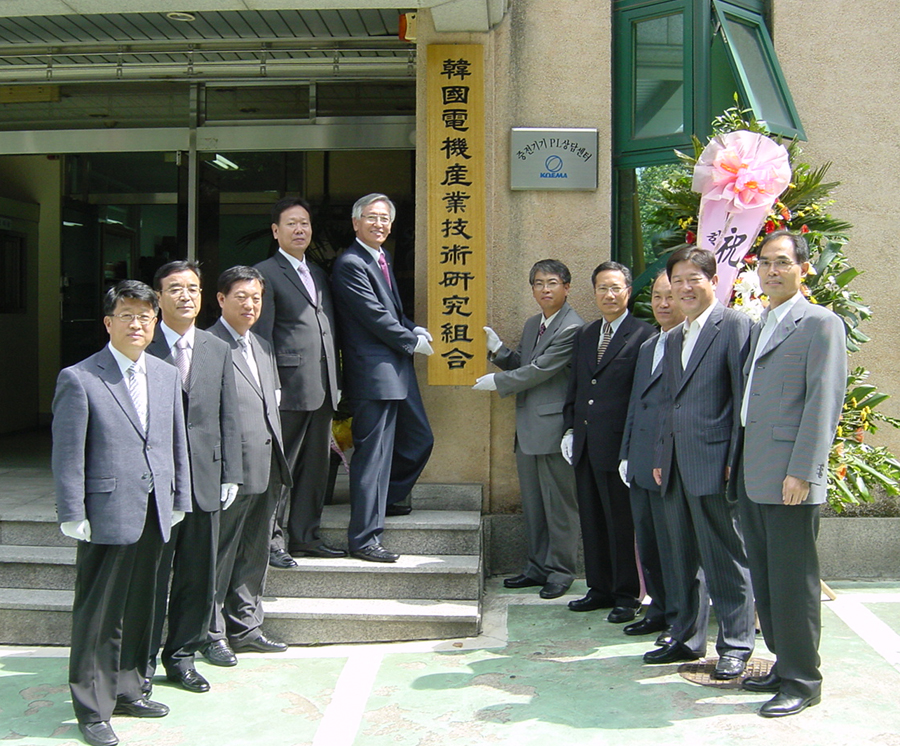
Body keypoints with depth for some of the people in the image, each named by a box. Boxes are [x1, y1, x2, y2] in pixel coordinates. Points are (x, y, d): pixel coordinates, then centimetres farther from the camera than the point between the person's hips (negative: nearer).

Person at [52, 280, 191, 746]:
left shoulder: (166, 375, 12)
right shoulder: (79, 379, -6)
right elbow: (67, 455, -8)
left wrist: (179, 497, 13)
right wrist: (72, 515, -11)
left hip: (154, 513, 6)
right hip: (107, 513, -6)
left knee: (139, 608, 16)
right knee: (98, 615, 3)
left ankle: (128, 690, 31)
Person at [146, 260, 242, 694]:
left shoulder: (218, 350, 10)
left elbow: (228, 418, 10)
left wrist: (230, 475, 4)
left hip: (204, 478, 4)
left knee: (198, 576, 10)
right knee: (150, 574, 4)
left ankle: (182, 655, 26)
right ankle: (143, 661, 19)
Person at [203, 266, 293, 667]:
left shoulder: (263, 347, 17)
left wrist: (279, 462, 16)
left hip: (266, 471, 8)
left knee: (254, 554, 16)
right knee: (220, 555, 3)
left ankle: (245, 628, 28)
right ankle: (213, 634, 17)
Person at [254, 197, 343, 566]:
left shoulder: (318, 274, 21)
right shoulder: (266, 273, -2)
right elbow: (261, 336, -7)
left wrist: (335, 382, 14)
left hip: (322, 387, 7)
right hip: (290, 386, -7)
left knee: (316, 465, 11)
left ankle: (306, 536, 21)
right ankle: (272, 540, 9)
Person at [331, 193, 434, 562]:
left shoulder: (382, 258, 16)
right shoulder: (349, 264, -13)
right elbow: (375, 315, -18)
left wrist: (414, 330, 4)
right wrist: (412, 341, -7)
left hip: (398, 369, 10)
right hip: (373, 373, -10)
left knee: (419, 440, 18)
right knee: (373, 455, -5)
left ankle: (388, 497, 40)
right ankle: (364, 538, 4)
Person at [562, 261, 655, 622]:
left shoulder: (643, 335, -7)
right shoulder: (584, 335, 15)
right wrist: (570, 429, 10)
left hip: (618, 444, -7)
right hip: (584, 443, 7)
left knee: (622, 522, 2)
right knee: (592, 521, 13)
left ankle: (627, 595, 14)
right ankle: (600, 589, 24)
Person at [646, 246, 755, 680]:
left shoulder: (735, 325, -6)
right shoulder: (673, 338, 19)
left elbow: (744, 397, -12)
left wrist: (736, 461, -16)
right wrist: (661, 458, 17)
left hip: (713, 464, -8)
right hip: (676, 465, 8)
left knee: (725, 558, 1)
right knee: (683, 558, 14)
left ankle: (735, 645, 13)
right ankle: (687, 639, 25)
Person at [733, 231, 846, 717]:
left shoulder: (820, 324, -5)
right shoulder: (760, 327, 20)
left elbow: (825, 401, -13)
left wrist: (802, 471, -18)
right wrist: (736, 461, 16)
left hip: (789, 476, -8)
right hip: (753, 475, 8)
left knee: (792, 580, -2)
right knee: (764, 578, 13)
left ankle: (802, 681, 9)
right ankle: (784, 663, 26)